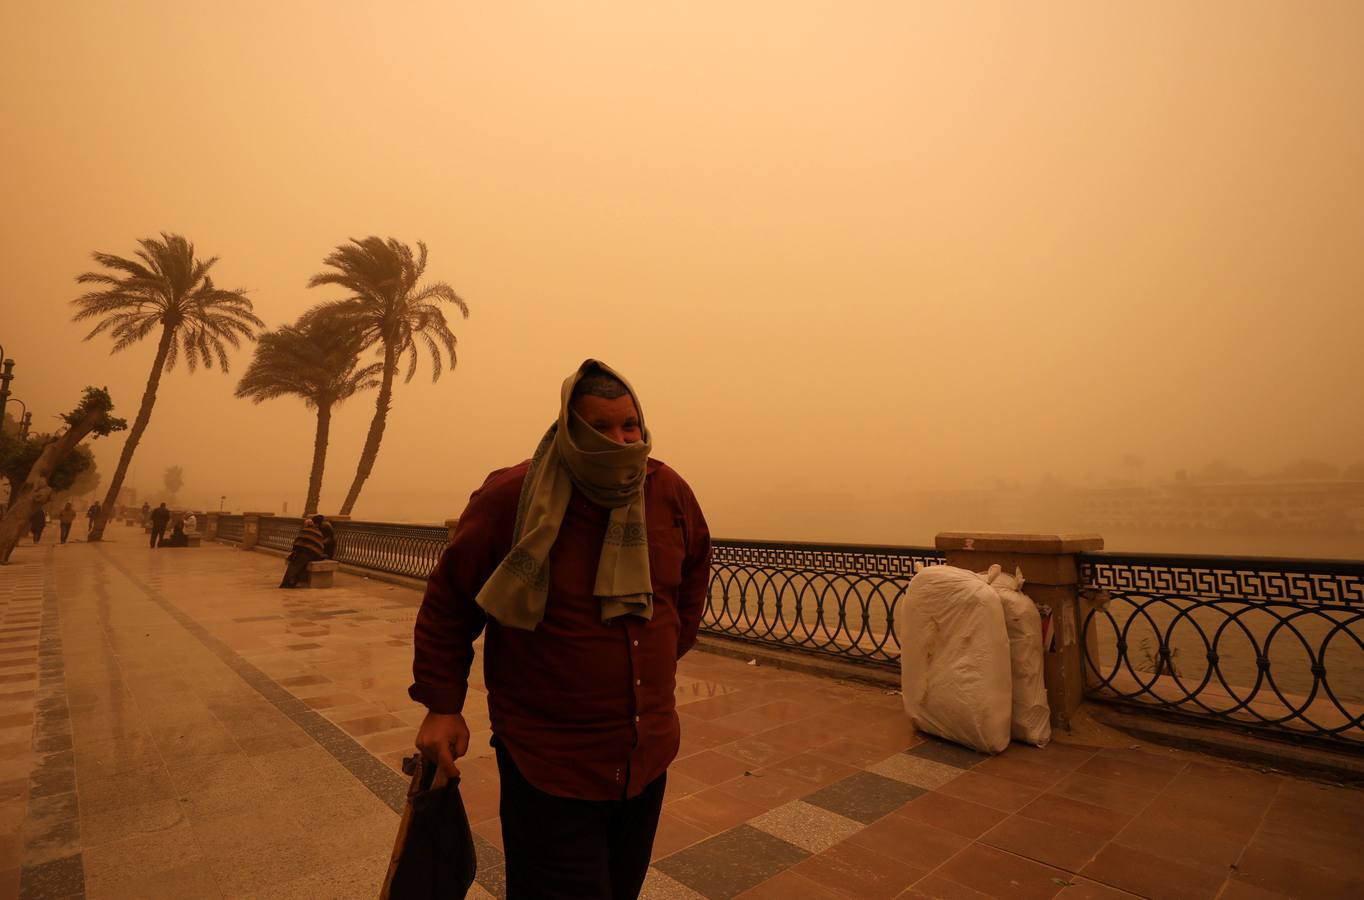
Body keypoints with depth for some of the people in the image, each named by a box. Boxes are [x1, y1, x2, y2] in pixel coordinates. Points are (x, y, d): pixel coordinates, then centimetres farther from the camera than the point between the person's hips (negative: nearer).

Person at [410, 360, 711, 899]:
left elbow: (694, 568, 16)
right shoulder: (512, 497, -17)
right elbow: (448, 601, -6)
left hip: (649, 754, 6)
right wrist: (441, 704, -7)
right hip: (550, 762, -5)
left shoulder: (669, 492, -5)